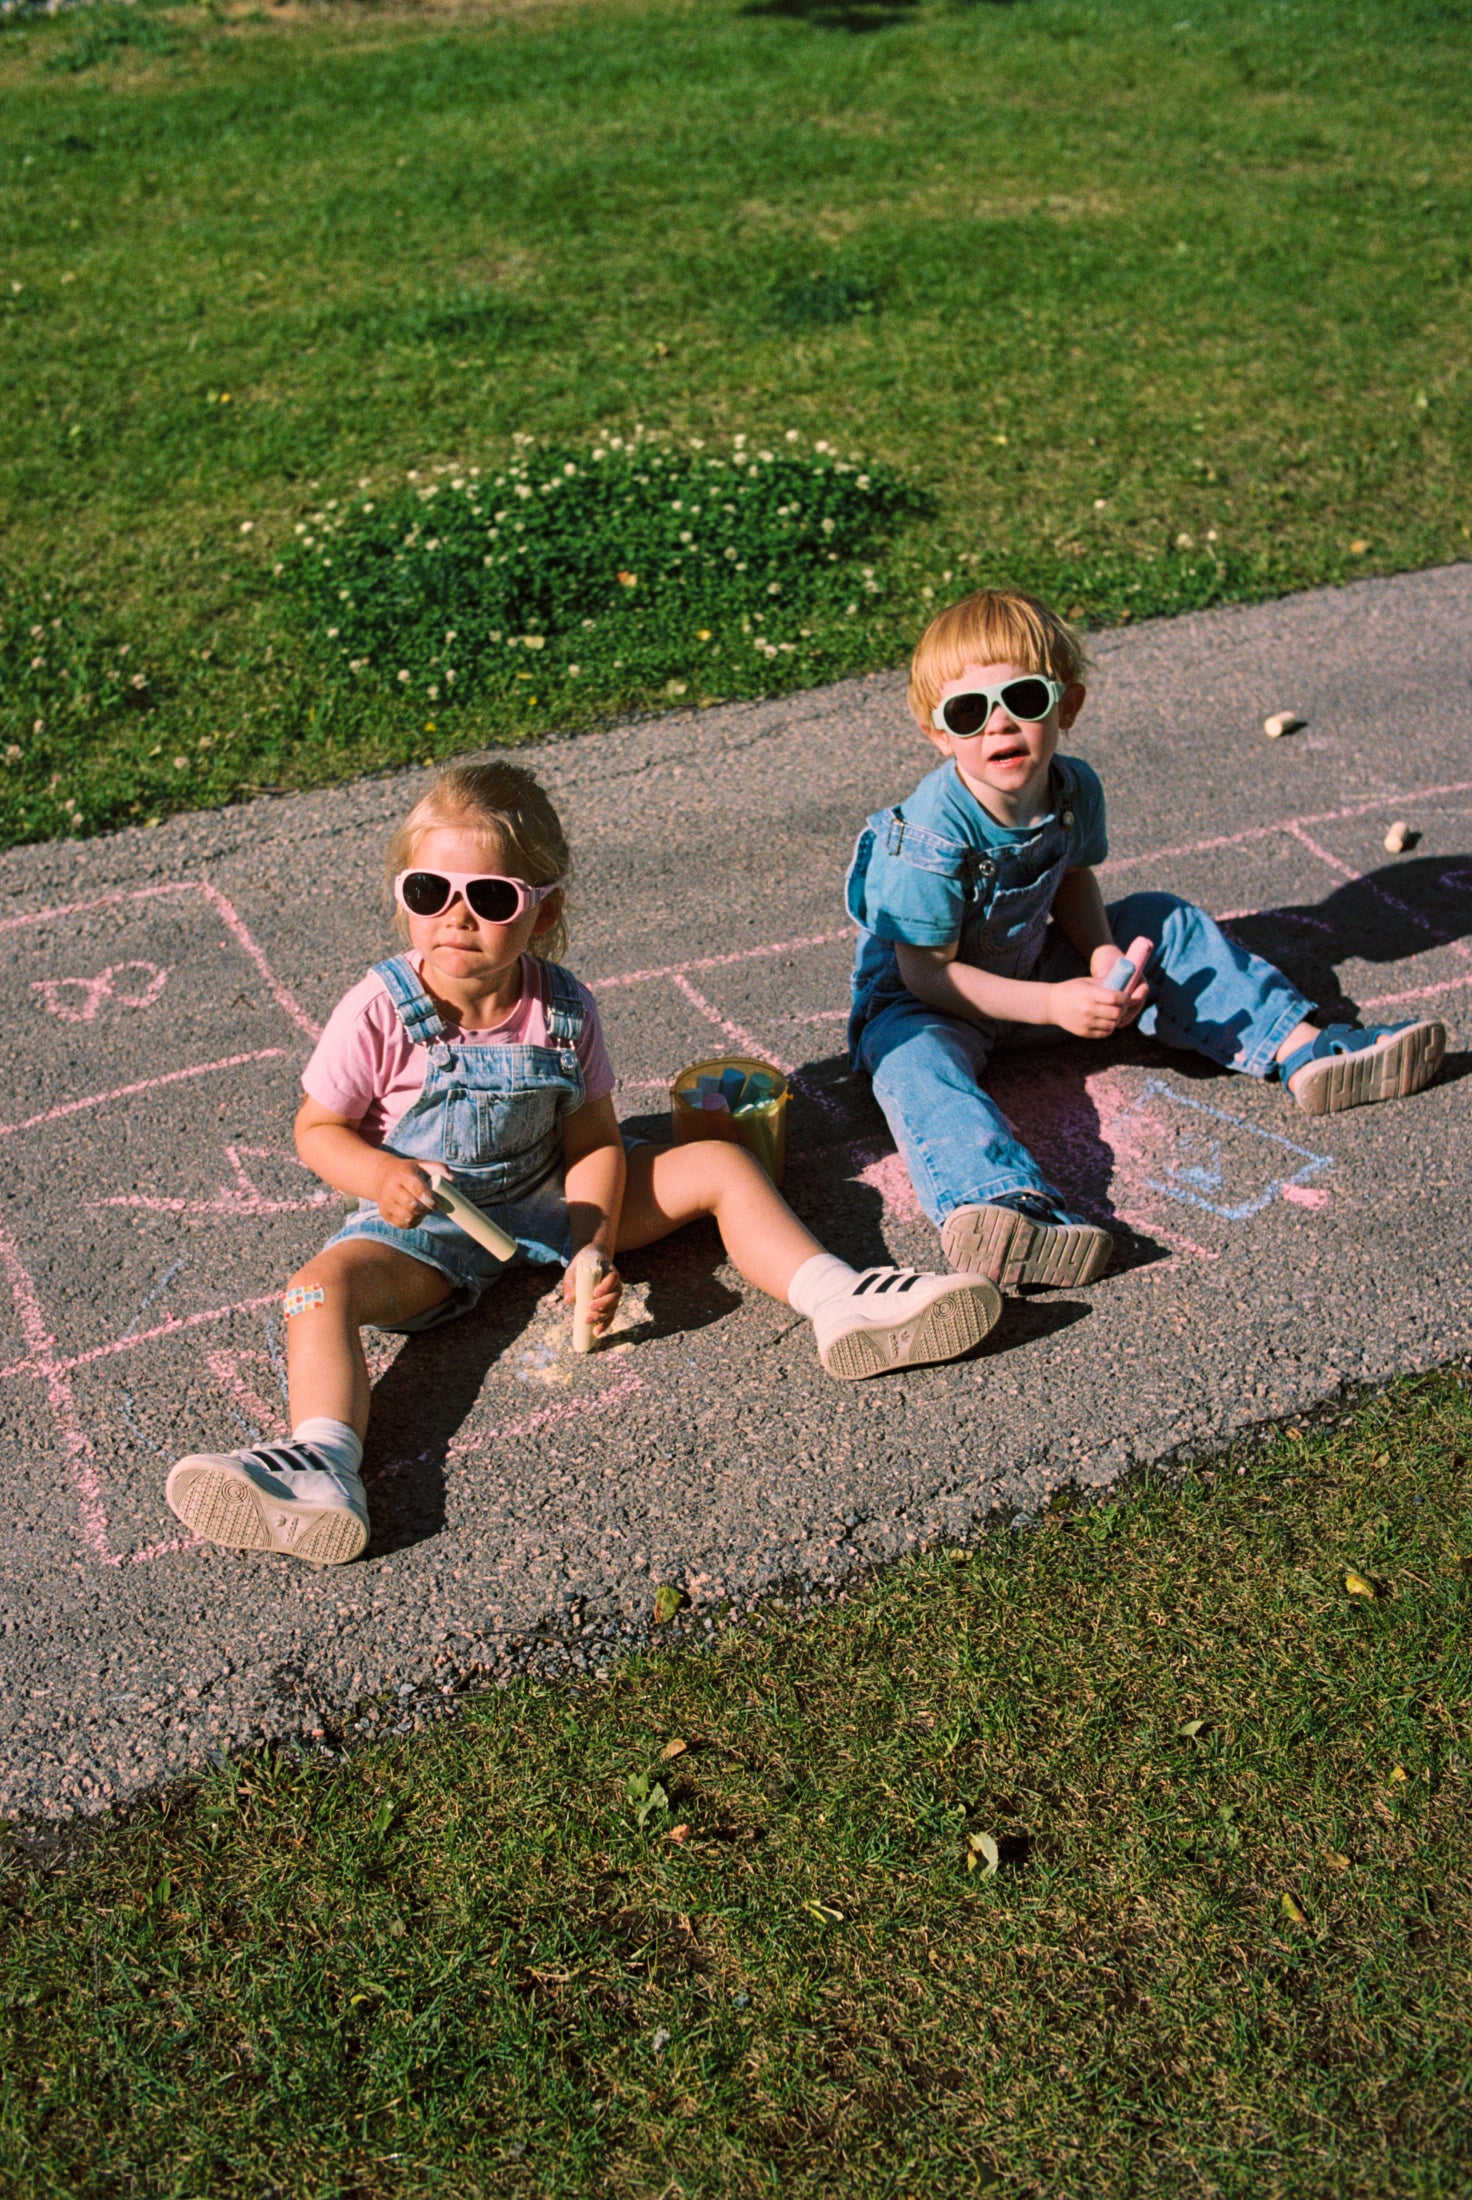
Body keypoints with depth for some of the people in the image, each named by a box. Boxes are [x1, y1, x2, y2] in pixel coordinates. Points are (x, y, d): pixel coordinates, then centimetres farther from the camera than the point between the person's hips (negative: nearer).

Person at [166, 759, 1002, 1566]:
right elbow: (318, 1129, -7)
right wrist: (384, 1176, -28)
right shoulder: (380, 1013, -17)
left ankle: (837, 1300, -14)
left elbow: (593, 1141, -5)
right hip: (427, 1225, -2)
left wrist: (594, 1248, -20)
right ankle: (324, 1465, -50)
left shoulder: (564, 1009, -9)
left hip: (548, 1198, 3)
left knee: (719, 1165, -8)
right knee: (322, 1286, -32)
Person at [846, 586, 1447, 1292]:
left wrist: (1103, 956, -10)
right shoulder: (934, 833, -31)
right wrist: (1054, 1004, -30)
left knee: (1164, 926, 3)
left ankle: (1304, 1050, 3)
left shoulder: (1073, 789, -11)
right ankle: (998, 1205, -67)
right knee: (917, 1062, -39)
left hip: (1029, 967, 7)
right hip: (923, 998, -7)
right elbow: (926, 972, -26)